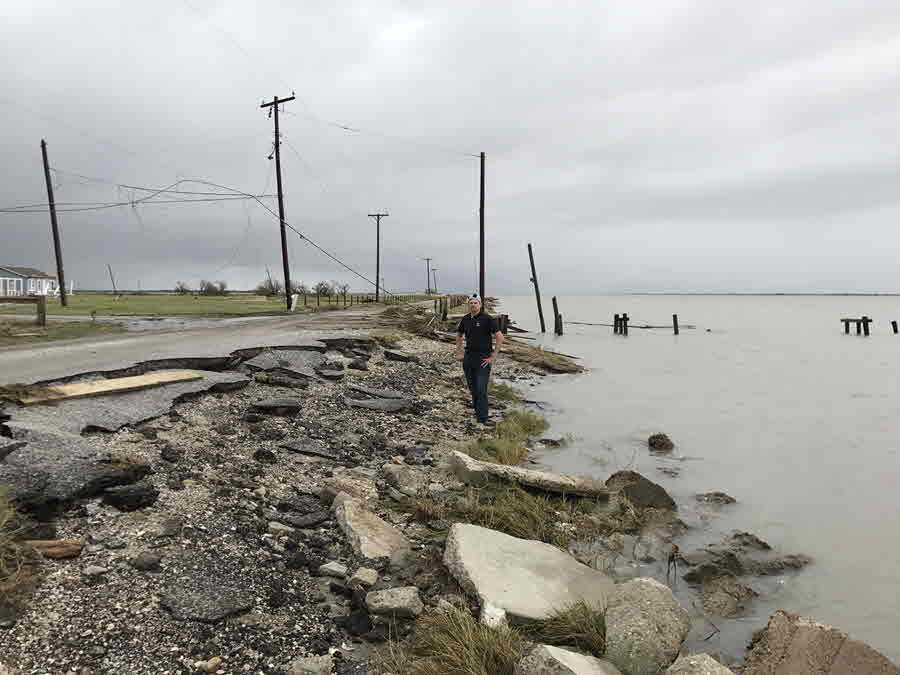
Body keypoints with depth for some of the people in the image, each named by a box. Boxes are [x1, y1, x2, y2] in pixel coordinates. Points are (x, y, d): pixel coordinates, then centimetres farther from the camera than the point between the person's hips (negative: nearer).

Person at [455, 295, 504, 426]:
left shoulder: (487, 319, -10)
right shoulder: (466, 319, 8)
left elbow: (500, 337, -14)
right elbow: (459, 335, 24)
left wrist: (493, 356, -14)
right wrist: (458, 353, 16)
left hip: (483, 359, -6)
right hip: (468, 358, 6)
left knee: (481, 389, -9)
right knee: (473, 389, 12)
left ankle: (483, 418, -5)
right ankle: (477, 412, 27)